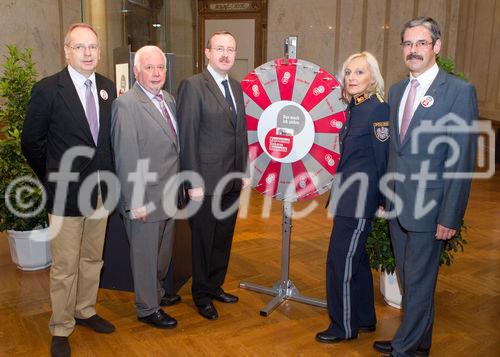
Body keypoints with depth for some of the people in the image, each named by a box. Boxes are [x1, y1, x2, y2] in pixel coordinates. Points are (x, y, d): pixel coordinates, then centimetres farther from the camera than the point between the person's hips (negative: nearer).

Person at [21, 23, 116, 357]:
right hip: (67, 193, -5)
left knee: (93, 259, 18)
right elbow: (31, 142, -3)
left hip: (101, 191, 5)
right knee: (65, 267, 6)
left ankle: (85, 311, 38)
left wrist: (107, 175, 5)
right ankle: (61, 329, 23)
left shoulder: (108, 87, 4)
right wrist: (54, 180, 1)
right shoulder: (47, 90, -10)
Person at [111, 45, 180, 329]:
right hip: (146, 199, -8)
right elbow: (127, 158, -19)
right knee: (145, 254, 8)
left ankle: (157, 292, 43)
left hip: (169, 196, 8)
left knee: (164, 251, 22)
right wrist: (136, 203, -20)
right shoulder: (126, 104, -16)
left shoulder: (168, 99, 9)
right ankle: (147, 309, 26)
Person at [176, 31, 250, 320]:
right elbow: (187, 137, -14)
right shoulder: (193, 85, -11)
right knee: (204, 240, 9)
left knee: (224, 238, 17)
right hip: (206, 181, -6)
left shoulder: (236, 87, 11)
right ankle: (202, 295, 28)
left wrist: (245, 170, 11)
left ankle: (215, 285, 36)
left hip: (233, 179, 6)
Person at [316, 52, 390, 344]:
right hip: (348, 197, 9)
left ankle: (344, 327, 17)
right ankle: (365, 319, 34)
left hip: (359, 199, -9)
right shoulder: (354, 108, 10)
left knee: (341, 261, -1)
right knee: (356, 258, 18)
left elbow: (384, 159, -13)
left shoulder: (379, 109, -15)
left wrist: (383, 202, -9)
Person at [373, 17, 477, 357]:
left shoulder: (459, 91, -11)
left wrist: (450, 216, -15)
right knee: (408, 278, 19)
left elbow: (462, 160, -13)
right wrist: (389, 196, 10)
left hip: (428, 207, -7)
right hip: (397, 204, 7)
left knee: (419, 282, 6)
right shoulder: (397, 90, 10)